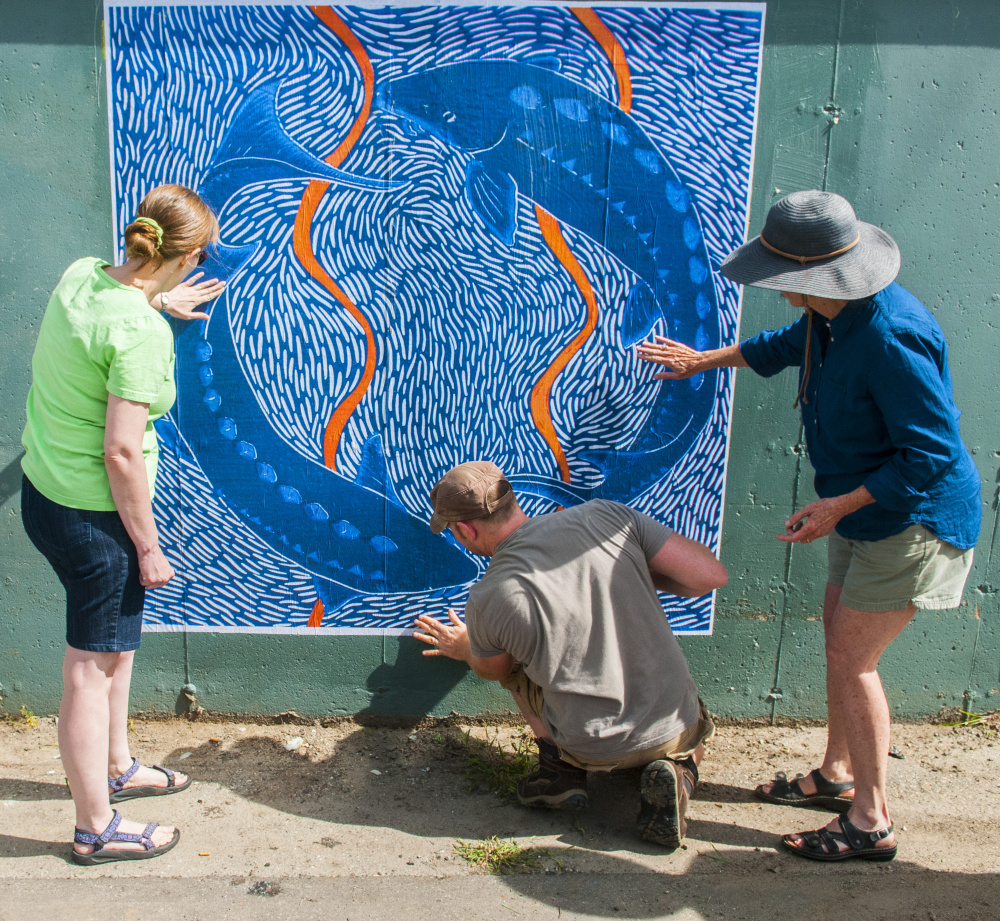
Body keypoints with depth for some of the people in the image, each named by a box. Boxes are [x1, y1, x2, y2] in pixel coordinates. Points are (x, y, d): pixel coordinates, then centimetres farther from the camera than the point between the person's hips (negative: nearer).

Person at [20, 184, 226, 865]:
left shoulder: (82, 273, 0)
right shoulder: (143, 333, -26)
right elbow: (121, 453, -25)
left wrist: (159, 301, 40)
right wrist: (149, 548, -15)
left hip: (44, 490, 9)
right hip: (91, 514, -9)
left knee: (117, 641, 25)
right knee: (93, 669, 5)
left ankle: (116, 768, 44)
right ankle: (96, 829, 24)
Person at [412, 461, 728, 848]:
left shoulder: (487, 601, -15)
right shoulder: (607, 516, -12)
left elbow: (492, 670, 8)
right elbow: (710, 575, -10)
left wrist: (463, 648, 31)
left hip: (594, 749, -1)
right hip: (679, 726, 2)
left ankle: (560, 768, 10)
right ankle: (674, 771, 6)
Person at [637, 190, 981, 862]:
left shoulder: (890, 338, -31)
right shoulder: (828, 317, -2)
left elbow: (932, 454, -27)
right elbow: (782, 347, 22)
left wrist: (840, 504, -24)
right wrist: (702, 361, 32)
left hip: (913, 518, -9)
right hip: (866, 513, 9)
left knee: (853, 660, -3)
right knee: (841, 642, 18)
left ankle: (871, 821, 14)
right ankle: (837, 775, 37)